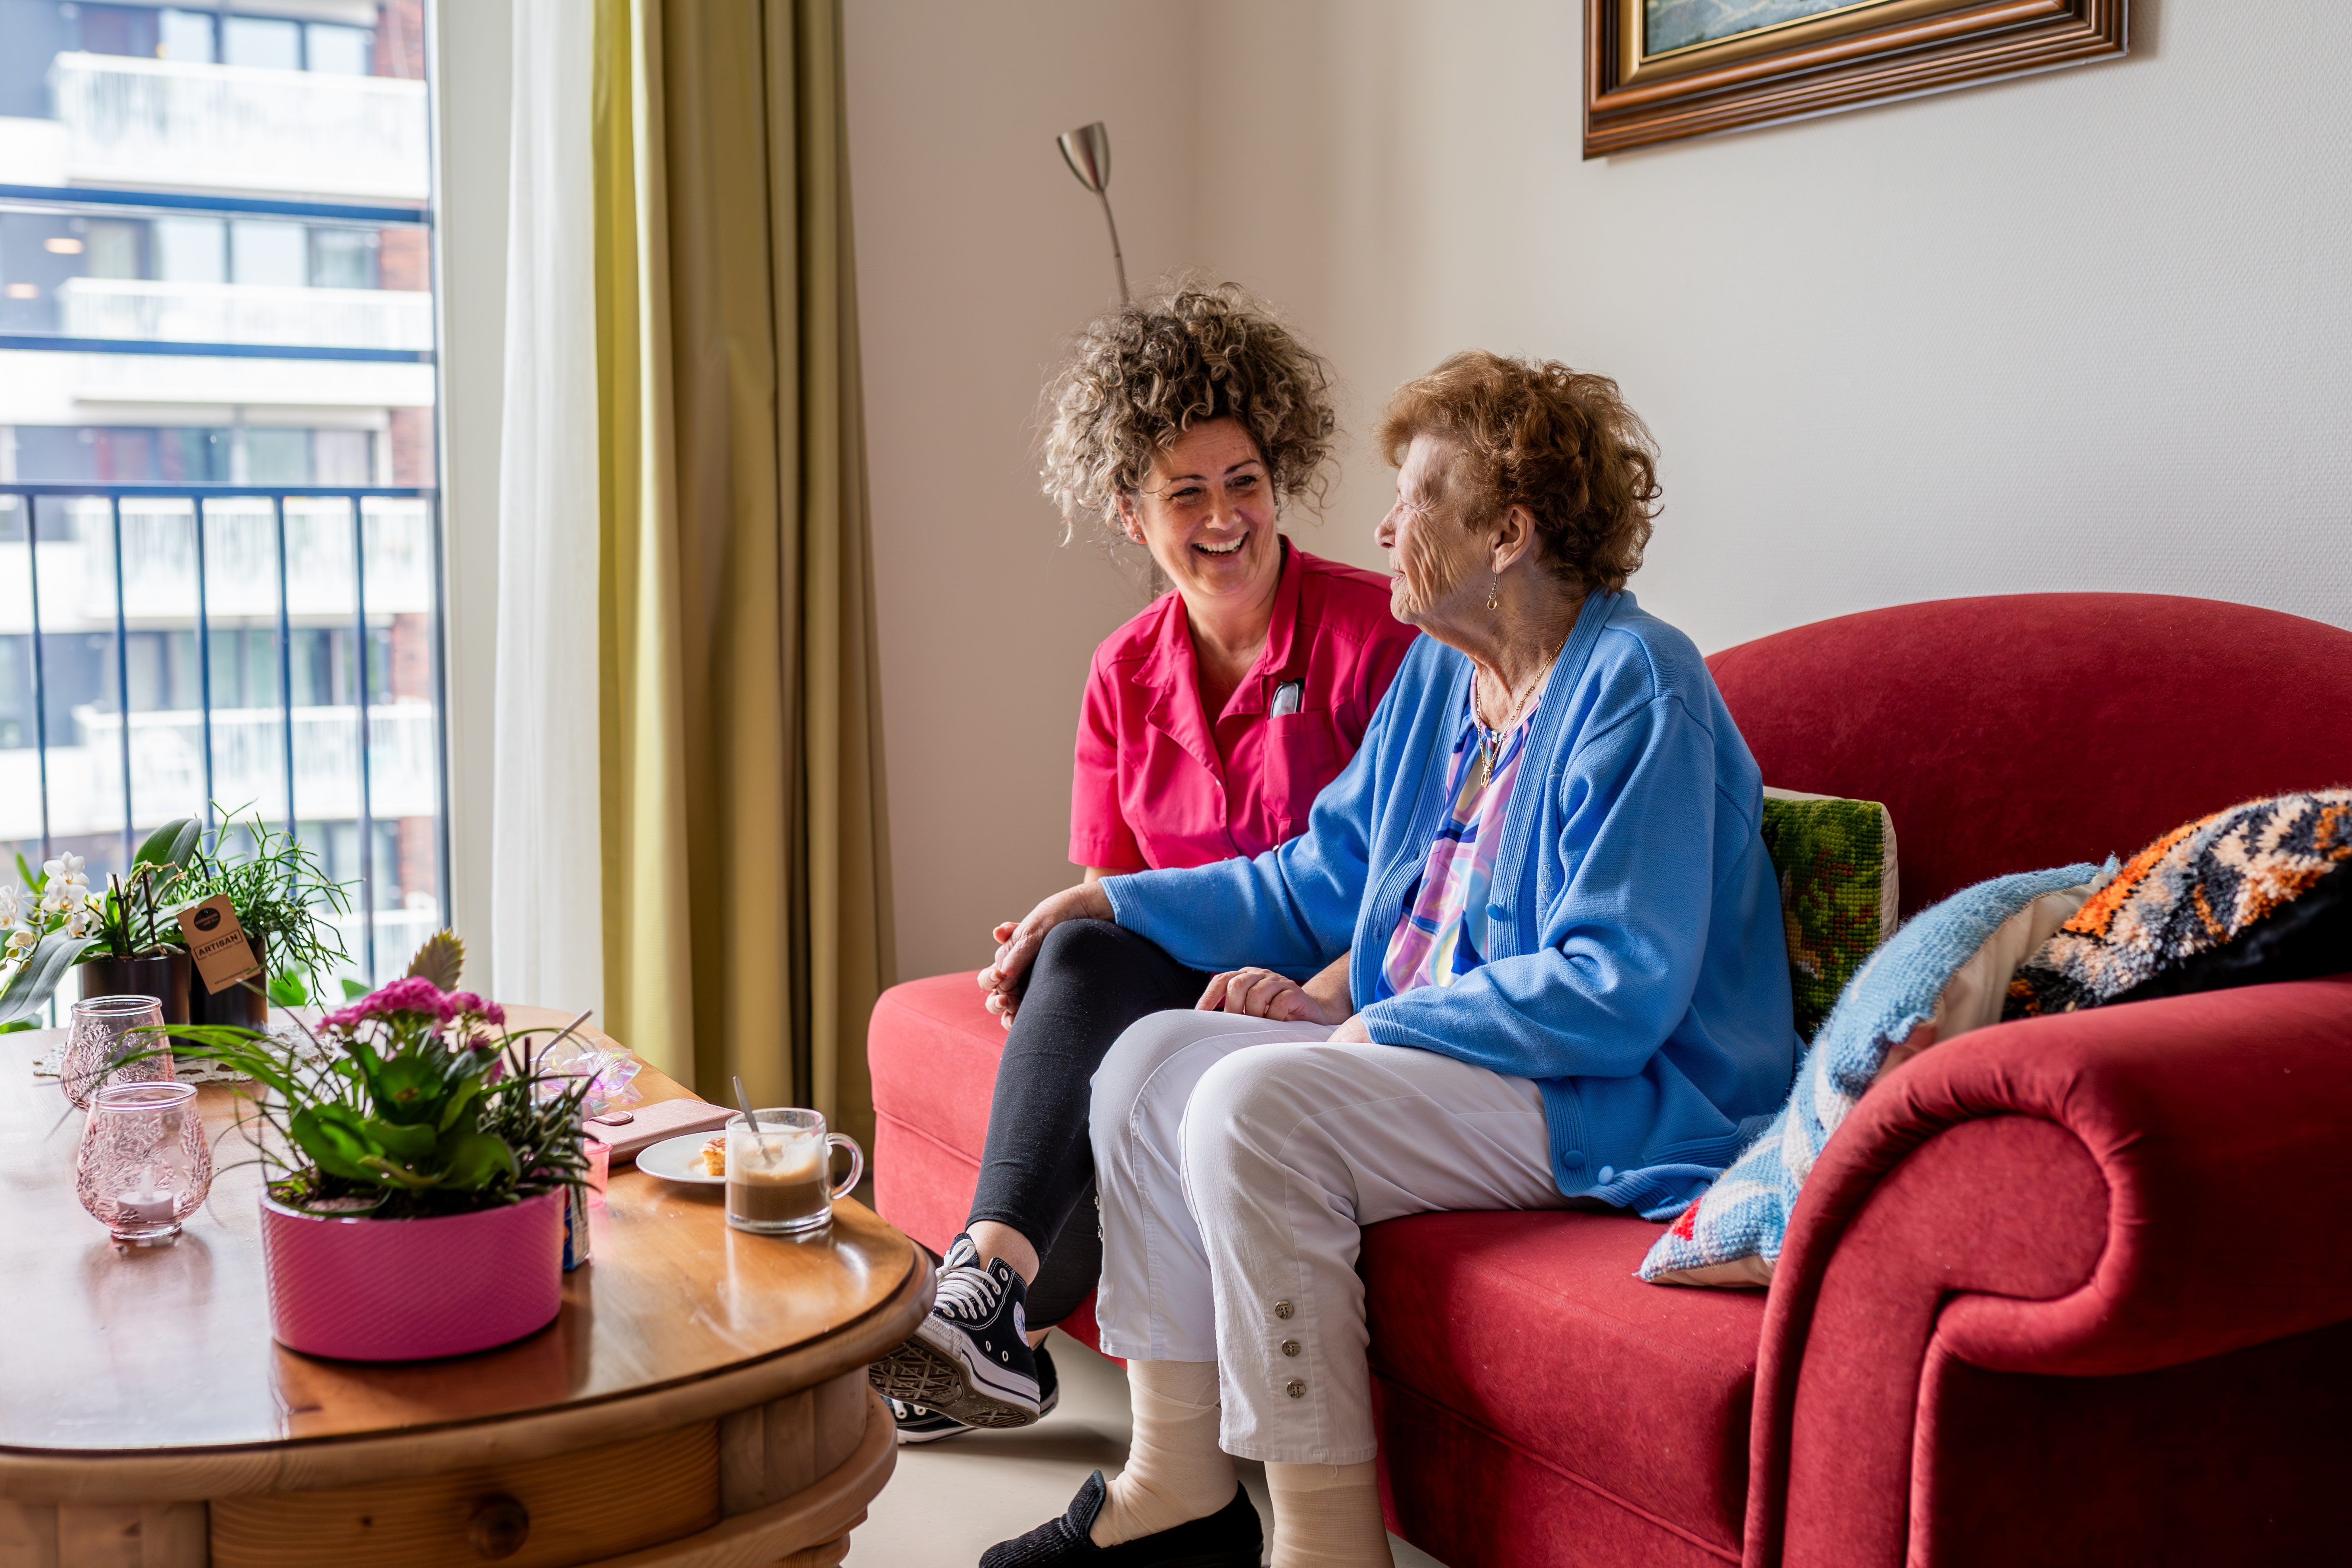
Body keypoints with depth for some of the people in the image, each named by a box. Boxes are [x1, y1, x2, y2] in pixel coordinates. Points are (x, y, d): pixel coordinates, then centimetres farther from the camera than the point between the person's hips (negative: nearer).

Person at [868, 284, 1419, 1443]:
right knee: (1080, 958, -30)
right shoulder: (1126, 674, 9)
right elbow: (1111, 892, 11)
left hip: (1334, 994, -5)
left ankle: (994, 1288, -28)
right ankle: (988, 1340, -30)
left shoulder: (1371, 634, -8)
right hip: (1175, 981, 5)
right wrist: (1042, 961, -11)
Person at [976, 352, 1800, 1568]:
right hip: (1423, 1048, 10)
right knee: (1147, 1059, -2)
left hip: (1610, 1104, -9)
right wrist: (1113, 902, 16)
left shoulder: (1634, 686, -16)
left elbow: (1620, 991, -23)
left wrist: (1384, 1027, -17)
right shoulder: (1438, 673, 13)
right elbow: (1319, 880, 22)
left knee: (1255, 1102, -27)